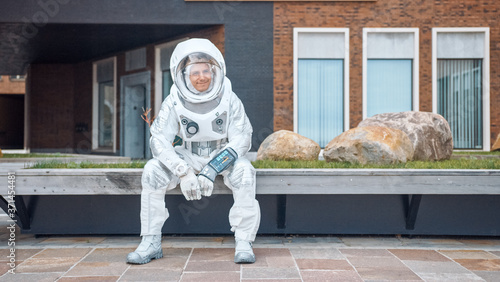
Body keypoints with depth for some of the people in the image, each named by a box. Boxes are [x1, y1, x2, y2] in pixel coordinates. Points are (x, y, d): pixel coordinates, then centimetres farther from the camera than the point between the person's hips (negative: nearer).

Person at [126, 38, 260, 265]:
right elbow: (159, 140, -17)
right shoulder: (174, 102, -12)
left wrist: (212, 171, -32)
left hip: (223, 155, -1)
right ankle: (151, 242, -12)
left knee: (244, 172, -33)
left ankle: (243, 243, -21)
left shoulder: (229, 99, -14)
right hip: (189, 157, 2)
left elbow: (241, 140, -18)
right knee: (153, 171, -22)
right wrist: (183, 172, -33)